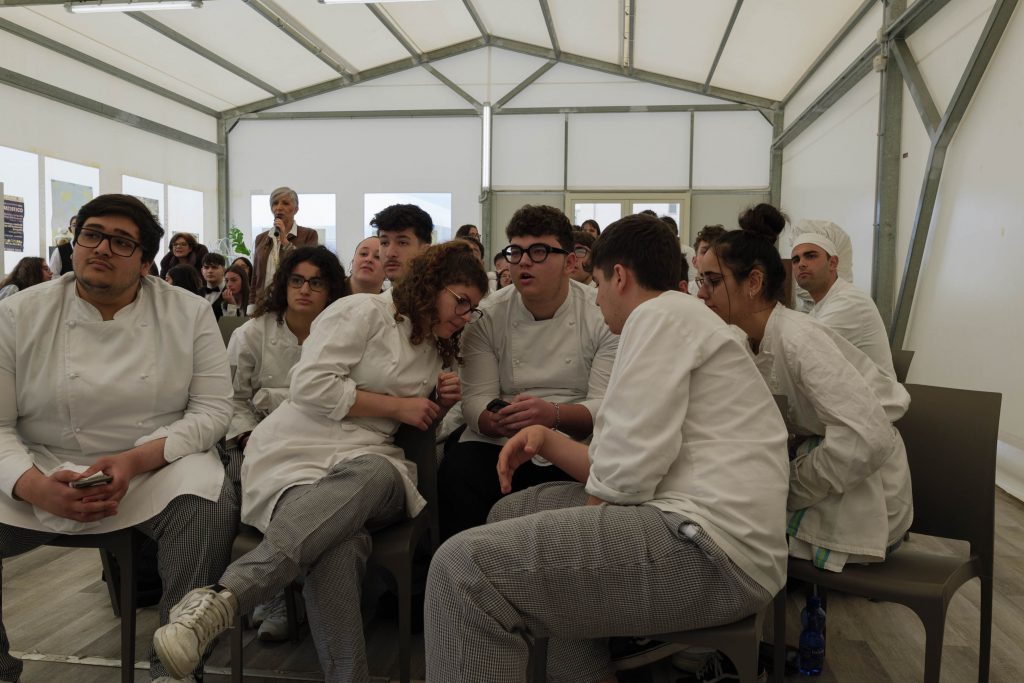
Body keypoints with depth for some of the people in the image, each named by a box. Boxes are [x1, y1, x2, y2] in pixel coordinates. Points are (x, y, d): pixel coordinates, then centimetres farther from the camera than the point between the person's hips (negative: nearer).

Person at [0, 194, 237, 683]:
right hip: (42, 470, 2)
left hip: (161, 463, -1)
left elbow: (213, 408, -4)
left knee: (209, 510, -31)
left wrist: (136, 460, -19)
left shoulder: (190, 314, -1)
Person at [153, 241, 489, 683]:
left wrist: (439, 406, 7)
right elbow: (311, 385, -12)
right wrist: (397, 406, -7)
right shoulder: (364, 311, -1)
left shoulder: (437, 351, 23)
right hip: (301, 448, -4)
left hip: (369, 464, 5)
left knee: (379, 476, -38)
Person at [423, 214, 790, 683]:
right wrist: (547, 440, 13)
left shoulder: (661, 314, -7)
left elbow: (630, 469, -16)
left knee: (464, 568, -18)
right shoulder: (680, 320, 24)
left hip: (711, 545, -11)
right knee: (514, 515, 20)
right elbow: (633, 468, 20)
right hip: (706, 530, 11)